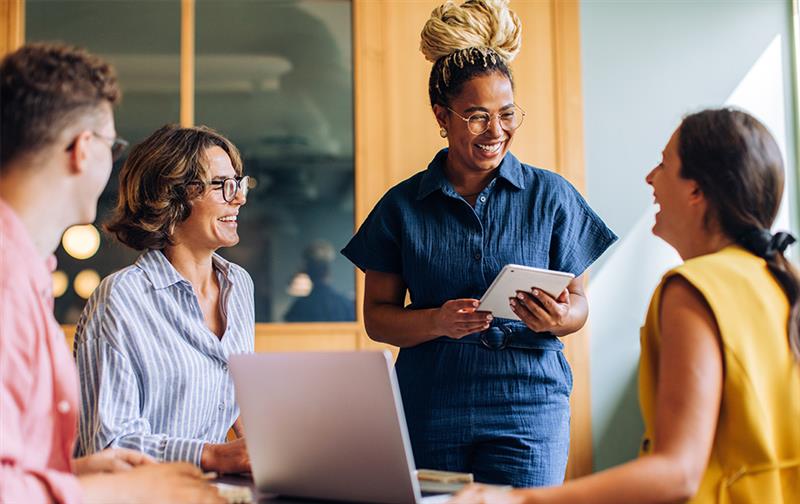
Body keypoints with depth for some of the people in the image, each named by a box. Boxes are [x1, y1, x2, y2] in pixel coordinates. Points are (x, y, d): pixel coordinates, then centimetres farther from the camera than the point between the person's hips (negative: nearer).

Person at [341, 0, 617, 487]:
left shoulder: (550, 196, 3)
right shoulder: (403, 206, 4)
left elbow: (579, 302, 7)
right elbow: (377, 316, 4)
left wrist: (559, 319, -16)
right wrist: (436, 322, -15)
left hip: (527, 402, 0)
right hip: (430, 408, 1)